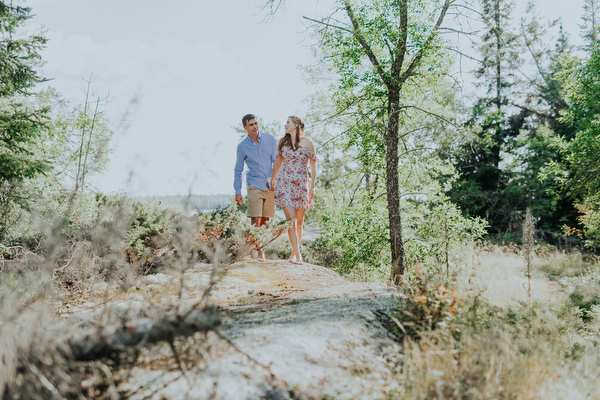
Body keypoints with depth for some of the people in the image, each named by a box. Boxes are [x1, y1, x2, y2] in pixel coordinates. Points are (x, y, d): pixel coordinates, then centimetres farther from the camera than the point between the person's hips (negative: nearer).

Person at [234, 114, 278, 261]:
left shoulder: (270, 139, 6)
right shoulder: (242, 146, 3)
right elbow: (238, 170, 10)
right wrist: (238, 192, 5)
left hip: (270, 186, 2)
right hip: (254, 186, -2)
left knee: (265, 220, 5)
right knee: (256, 220, -8)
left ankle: (258, 243, 23)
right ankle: (259, 251, 2)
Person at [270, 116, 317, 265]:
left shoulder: (307, 142, 0)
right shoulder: (283, 141, 6)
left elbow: (313, 166, 2)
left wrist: (312, 187, -2)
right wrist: (272, 180, 23)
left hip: (301, 184, 0)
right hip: (284, 183, 0)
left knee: (299, 221, 5)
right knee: (291, 219, -10)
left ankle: (294, 253, 18)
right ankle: (298, 254, -9)